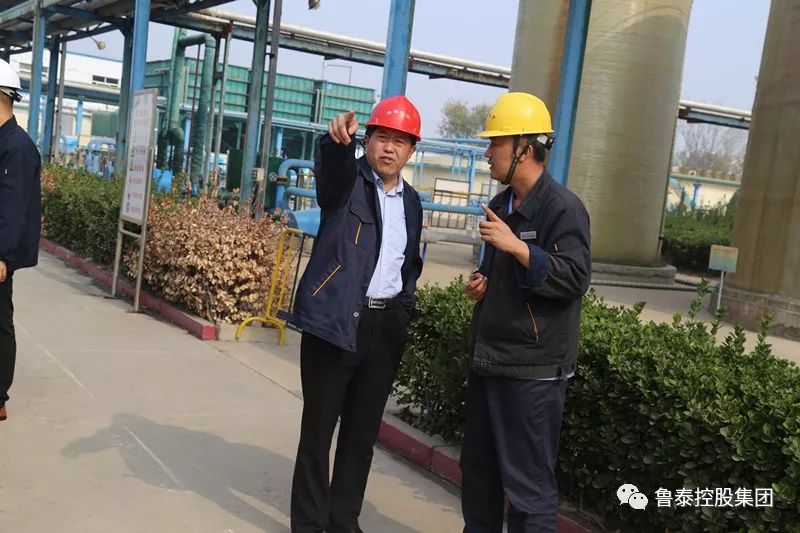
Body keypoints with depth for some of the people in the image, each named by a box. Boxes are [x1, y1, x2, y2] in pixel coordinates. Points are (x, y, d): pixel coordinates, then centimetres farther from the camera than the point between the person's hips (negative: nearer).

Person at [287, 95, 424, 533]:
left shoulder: (411, 201, 13)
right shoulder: (347, 181, -3)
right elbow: (330, 168, -29)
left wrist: (404, 303, 11)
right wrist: (337, 140, -50)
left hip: (387, 327, 5)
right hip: (336, 320, -5)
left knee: (363, 431, 12)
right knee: (318, 427, 4)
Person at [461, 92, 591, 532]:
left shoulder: (563, 207, -13)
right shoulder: (500, 206, 14)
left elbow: (575, 279, -23)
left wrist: (518, 247, -29)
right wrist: (483, 283, 7)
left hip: (533, 368, -9)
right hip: (487, 359, 9)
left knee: (529, 482, 0)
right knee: (478, 470, 19)